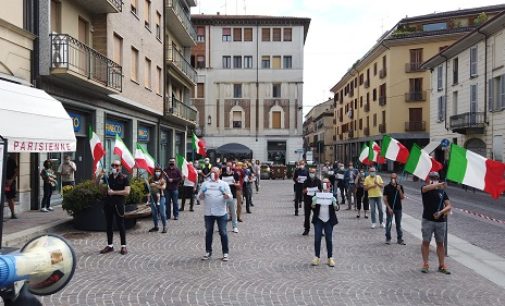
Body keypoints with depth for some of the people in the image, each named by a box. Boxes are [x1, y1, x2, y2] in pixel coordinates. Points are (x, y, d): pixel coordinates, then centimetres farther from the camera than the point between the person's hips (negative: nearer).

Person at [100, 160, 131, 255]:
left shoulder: (124, 178, -3)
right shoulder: (108, 177, 10)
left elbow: (127, 191, -12)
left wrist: (113, 192, -14)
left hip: (119, 204, -4)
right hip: (108, 203, 5)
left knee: (120, 225, 1)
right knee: (108, 225, 10)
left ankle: (123, 246, 10)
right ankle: (110, 245, 21)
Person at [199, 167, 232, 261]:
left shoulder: (224, 184, 5)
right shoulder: (205, 184, 10)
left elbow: (229, 197, 0)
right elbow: (200, 197, 8)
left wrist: (225, 194, -20)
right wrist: (202, 193, -13)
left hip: (221, 213, -2)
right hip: (208, 213, 2)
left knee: (223, 233, 2)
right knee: (208, 232, 11)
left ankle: (225, 253, 12)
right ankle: (208, 252, 23)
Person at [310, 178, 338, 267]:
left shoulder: (332, 196, 0)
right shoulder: (317, 195, -1)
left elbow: (335, 208, -5)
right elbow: (313, 206, -1)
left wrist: (334, 203, -20)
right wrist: (314, 202, -16)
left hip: (329, 220, 0)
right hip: (318, 219, 0)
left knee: (329, 239, 3)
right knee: (317, 239, 0)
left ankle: (330, 258, 13)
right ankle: (317, 257, 11)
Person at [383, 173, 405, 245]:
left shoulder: (400, 187, 3)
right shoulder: (387, 187, -5)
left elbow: (402, 197, -1)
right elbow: (385, 199, -6)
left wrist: (399, 190, -15)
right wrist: (389, 208, -14)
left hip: (398, 208, 3)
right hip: (390, 208, -3)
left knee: (398, 224, 10)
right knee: (389, 224, 1)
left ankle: (400, 239, 18)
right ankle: (388, 239, 14)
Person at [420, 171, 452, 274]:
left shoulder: (442, 191, 7)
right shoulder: (425, 189, -1)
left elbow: (449, 206, 2)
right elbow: (427, 187, -27)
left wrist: (441, 212, -16)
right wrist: (439, 185, -42)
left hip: (440, 221, 3)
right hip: (427, 220, -2)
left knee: (440, 243, 9)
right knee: (426, 242, 1)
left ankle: (442, 265, 17)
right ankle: (425, 264, 10)